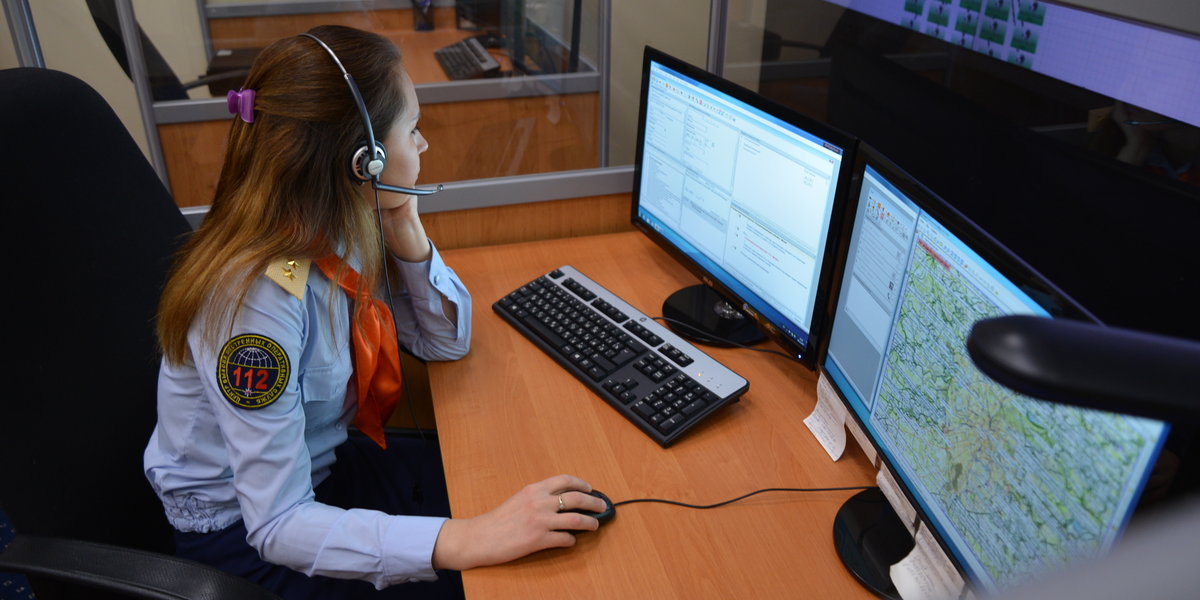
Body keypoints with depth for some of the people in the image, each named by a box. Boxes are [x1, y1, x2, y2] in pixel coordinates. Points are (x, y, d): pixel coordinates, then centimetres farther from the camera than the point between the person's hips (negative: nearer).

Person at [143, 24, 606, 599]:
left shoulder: (340, 228, -13)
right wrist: (468, 540, -40)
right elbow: (278, 525, -31)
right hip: (241, 535, -6)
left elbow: (447, 341, -1)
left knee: (510, 490, 0)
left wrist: (407, 234, -18)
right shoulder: (256, 299, -33)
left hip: (321, 468, 6)